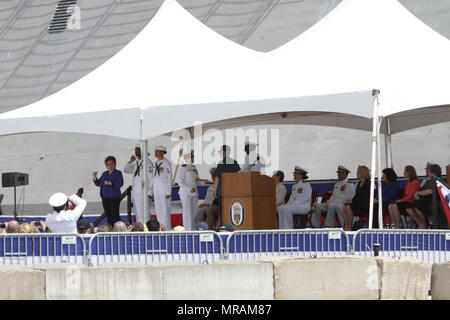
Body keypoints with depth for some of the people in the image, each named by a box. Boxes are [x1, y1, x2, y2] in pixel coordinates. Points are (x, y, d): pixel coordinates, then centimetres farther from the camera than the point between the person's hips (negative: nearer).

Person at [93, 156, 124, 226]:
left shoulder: (118, 173, 0)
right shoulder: (104, 174, 17)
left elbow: (120, 183, -14)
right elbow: (98, 183, 17)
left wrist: (110, 183, -25)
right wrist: (94, 178, -1)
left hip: (114, 197, -6)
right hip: (105, 197, 6)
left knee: (114, 214, -13)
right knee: (108, 215, 5)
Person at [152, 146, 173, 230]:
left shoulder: (166, 163, -9)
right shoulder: (155, 163, 13)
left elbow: (169, 177, -9)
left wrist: (169, 192, -13)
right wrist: (153, 191, 15)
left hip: (164, 189, -7)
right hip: (156, 190, 7)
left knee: (165, 210, -6)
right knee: (158, 210, 8)